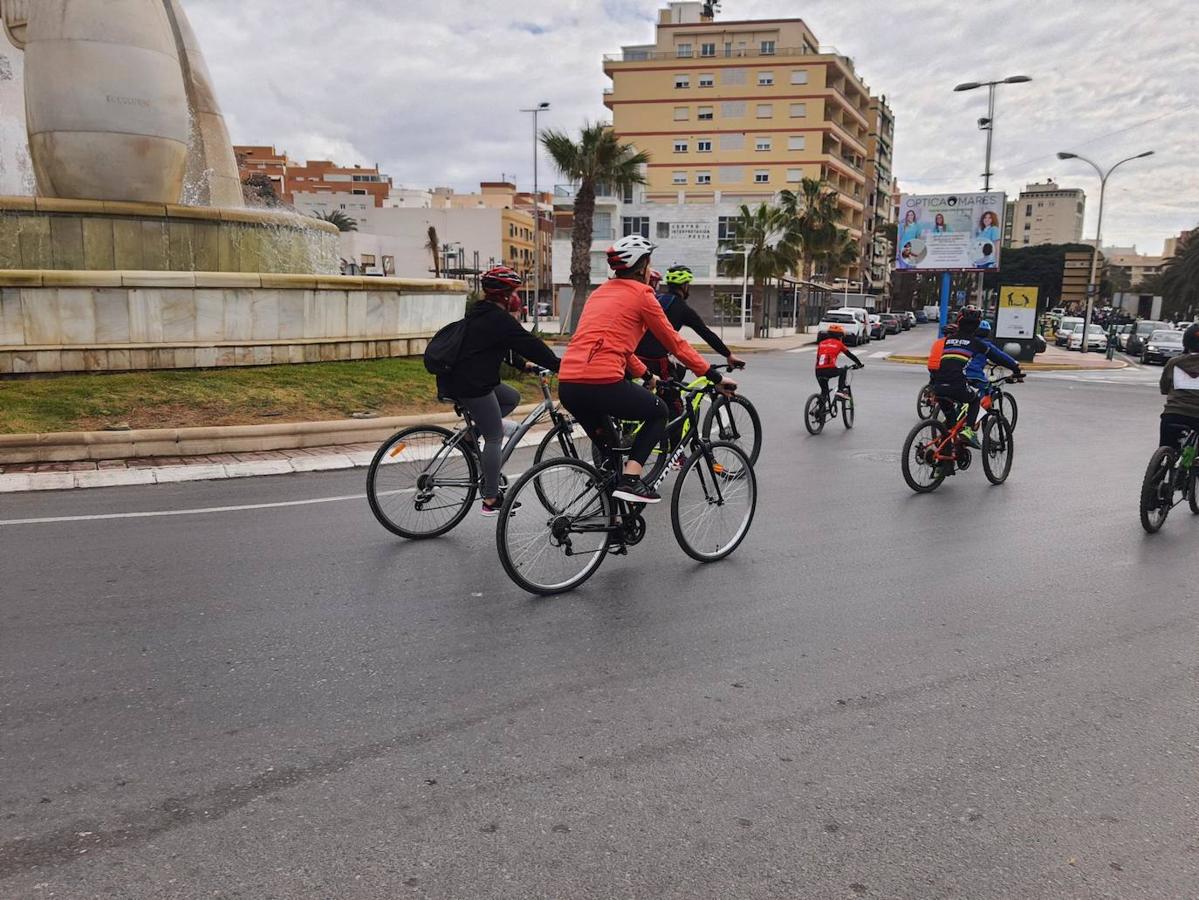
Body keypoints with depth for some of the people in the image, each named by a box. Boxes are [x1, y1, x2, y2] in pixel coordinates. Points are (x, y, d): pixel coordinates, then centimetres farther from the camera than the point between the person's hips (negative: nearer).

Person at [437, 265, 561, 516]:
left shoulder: (480, 313, 17)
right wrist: (559, 366, -6)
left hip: (456, 379, 10)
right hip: (471, 385, -10)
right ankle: (490, 501, 3)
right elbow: (530, 344, -13)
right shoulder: (499, 319, -13)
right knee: (495, 438, -1)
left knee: (512, 398, 22)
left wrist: (523, 365, 27)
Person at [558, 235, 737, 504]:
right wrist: (714, 375, 14)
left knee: (605, 442, 29)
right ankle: (630, 480, 3)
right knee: (659, 412, 18)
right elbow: (674, 342, 7)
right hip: (603, 383, -7)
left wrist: (646, 375, 45)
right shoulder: (641, 294, 4)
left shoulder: (601, 292, 25)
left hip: (567, 386, 7)